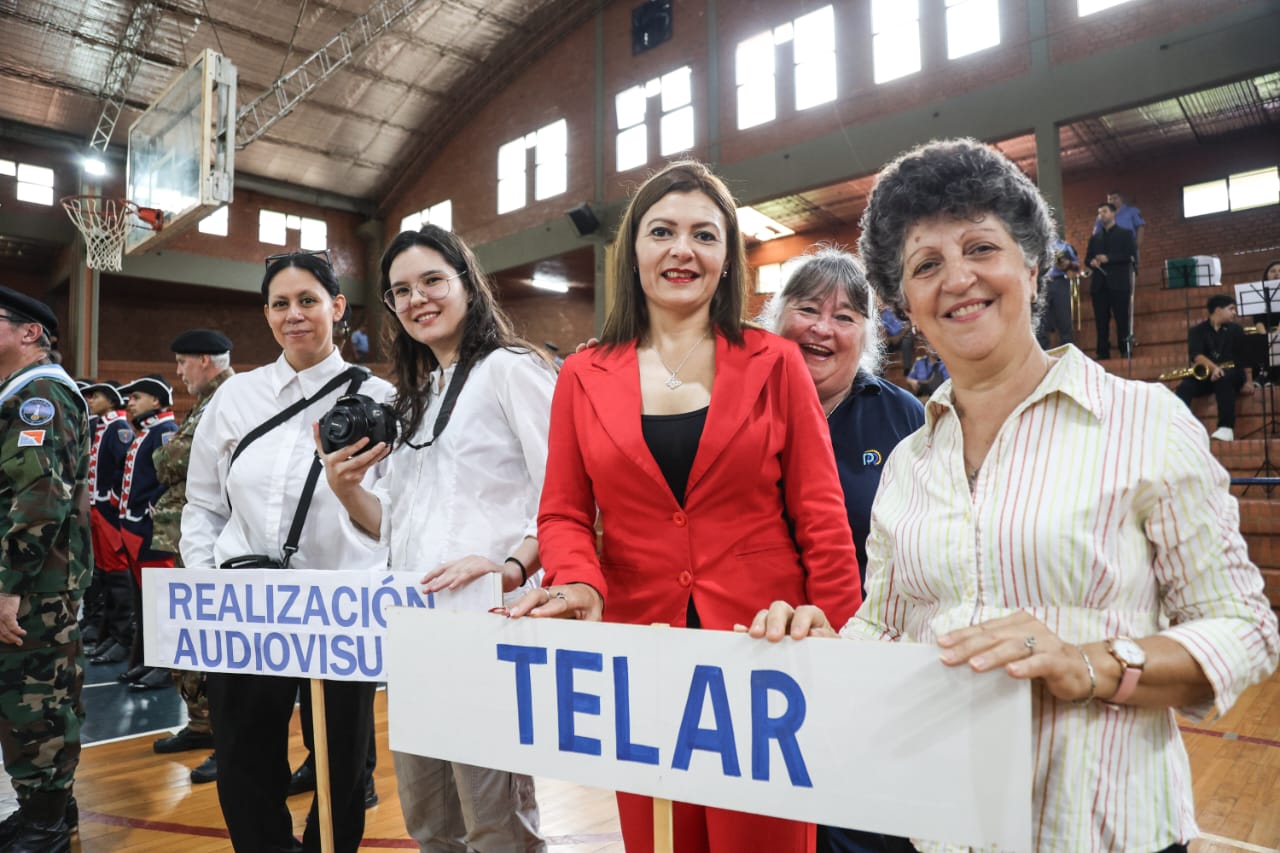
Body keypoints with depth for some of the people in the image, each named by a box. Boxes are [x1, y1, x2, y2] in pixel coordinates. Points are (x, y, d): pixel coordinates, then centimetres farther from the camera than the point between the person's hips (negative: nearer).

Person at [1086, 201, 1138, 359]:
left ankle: (1126, 352, 1)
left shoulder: (1125, 233, 7)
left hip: (1119, 283, -3)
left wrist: (1108, 258, -15)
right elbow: (1087, 259, 14)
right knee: (1101, 322, 1)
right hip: (1099, 285, 4)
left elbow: (1130, 255, -5)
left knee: (1123, 320, -3)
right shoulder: (1094, 238, 19)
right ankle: (1103, 354, 4)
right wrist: (1092, 262, -9)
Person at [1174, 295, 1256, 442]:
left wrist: (1248, 381, -9)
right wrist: (1213, 367, -28)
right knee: (1184, 387, -30)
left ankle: (1226, 428, -42)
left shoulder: (1236, 329, 11)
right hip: (1204, 375, 1)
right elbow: (1196, 355, -9)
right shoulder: (1197, 331, 7)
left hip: (1231, 374, 0)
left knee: (1224, 378, -36)